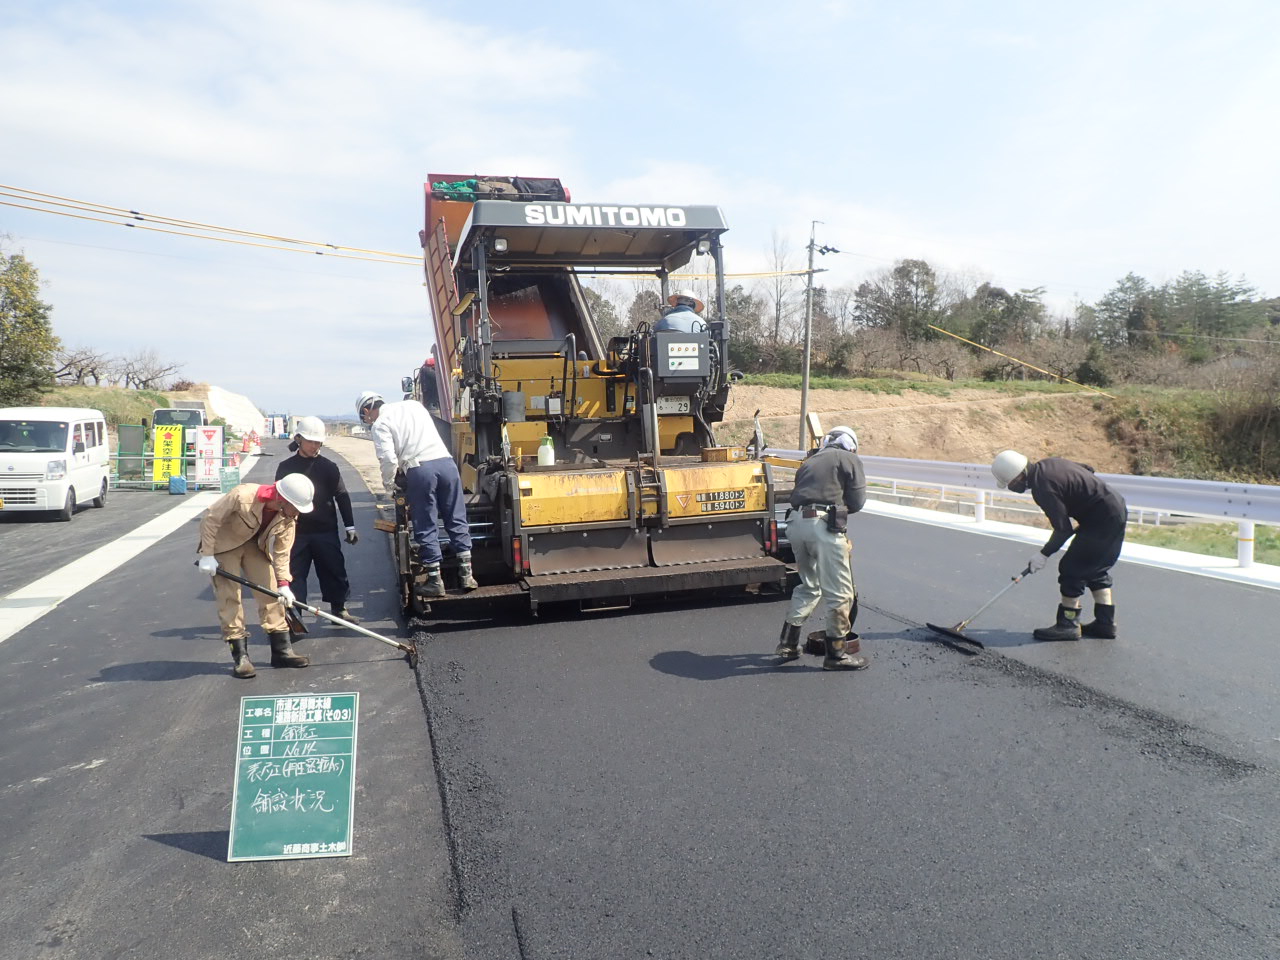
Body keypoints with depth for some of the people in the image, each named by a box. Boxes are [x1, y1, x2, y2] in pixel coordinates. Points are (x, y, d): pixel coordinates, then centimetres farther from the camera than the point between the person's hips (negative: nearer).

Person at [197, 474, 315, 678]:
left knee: (271, 592, 0)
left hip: (255, 545, 5)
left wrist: (283, 583, -16)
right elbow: (210, 519, -25)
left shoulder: (288, 516, -19)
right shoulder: (242, 496, -36)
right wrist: (207, 555, -24)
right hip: (224, 544, -5)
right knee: (229, 597, -9)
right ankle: (240, 656, -2)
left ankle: (281, 650, 8)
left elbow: (282, 551, -11)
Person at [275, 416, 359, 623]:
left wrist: (349, 526, -1)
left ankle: (339, 608, 21)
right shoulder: (286, 467, 2)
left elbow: (342, 496, 2)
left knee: (334, 569, 6)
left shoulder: (329, 467, 1)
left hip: (326, 530, 0)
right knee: (294, 573, 3)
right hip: (296, 531, 0)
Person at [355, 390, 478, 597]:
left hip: (419, 469, -5)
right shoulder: (413, 405, 22)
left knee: (426, 527, 5)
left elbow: (388, 459, -6)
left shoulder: (380, 425, 3)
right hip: (446, 461, 5)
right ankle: (466, 575, 12)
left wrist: (388, 483, 12)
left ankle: (435, 581, 9)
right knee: (457, 520, 10)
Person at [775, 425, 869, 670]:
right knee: (839, 592, 3)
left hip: (796, 522, 7)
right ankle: (836, 653, 8)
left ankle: (787, 643, 26)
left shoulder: (810, 462, 28)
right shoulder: (850, 460, 10)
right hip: (824, 524, -7)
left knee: (808, 586, 23)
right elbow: (857, 502, 3)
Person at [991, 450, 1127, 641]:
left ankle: (1068, 625, 4)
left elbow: (1063, 529, -19)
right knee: (1096, 568, 18)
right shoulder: (1046, 464, 3)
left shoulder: (1042, 487, -23)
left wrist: (1044, 554, -8)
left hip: (1102, 520, -10)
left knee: (1071, 568, -3)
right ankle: (1105, 622, 22)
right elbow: (1087, 469, 16)